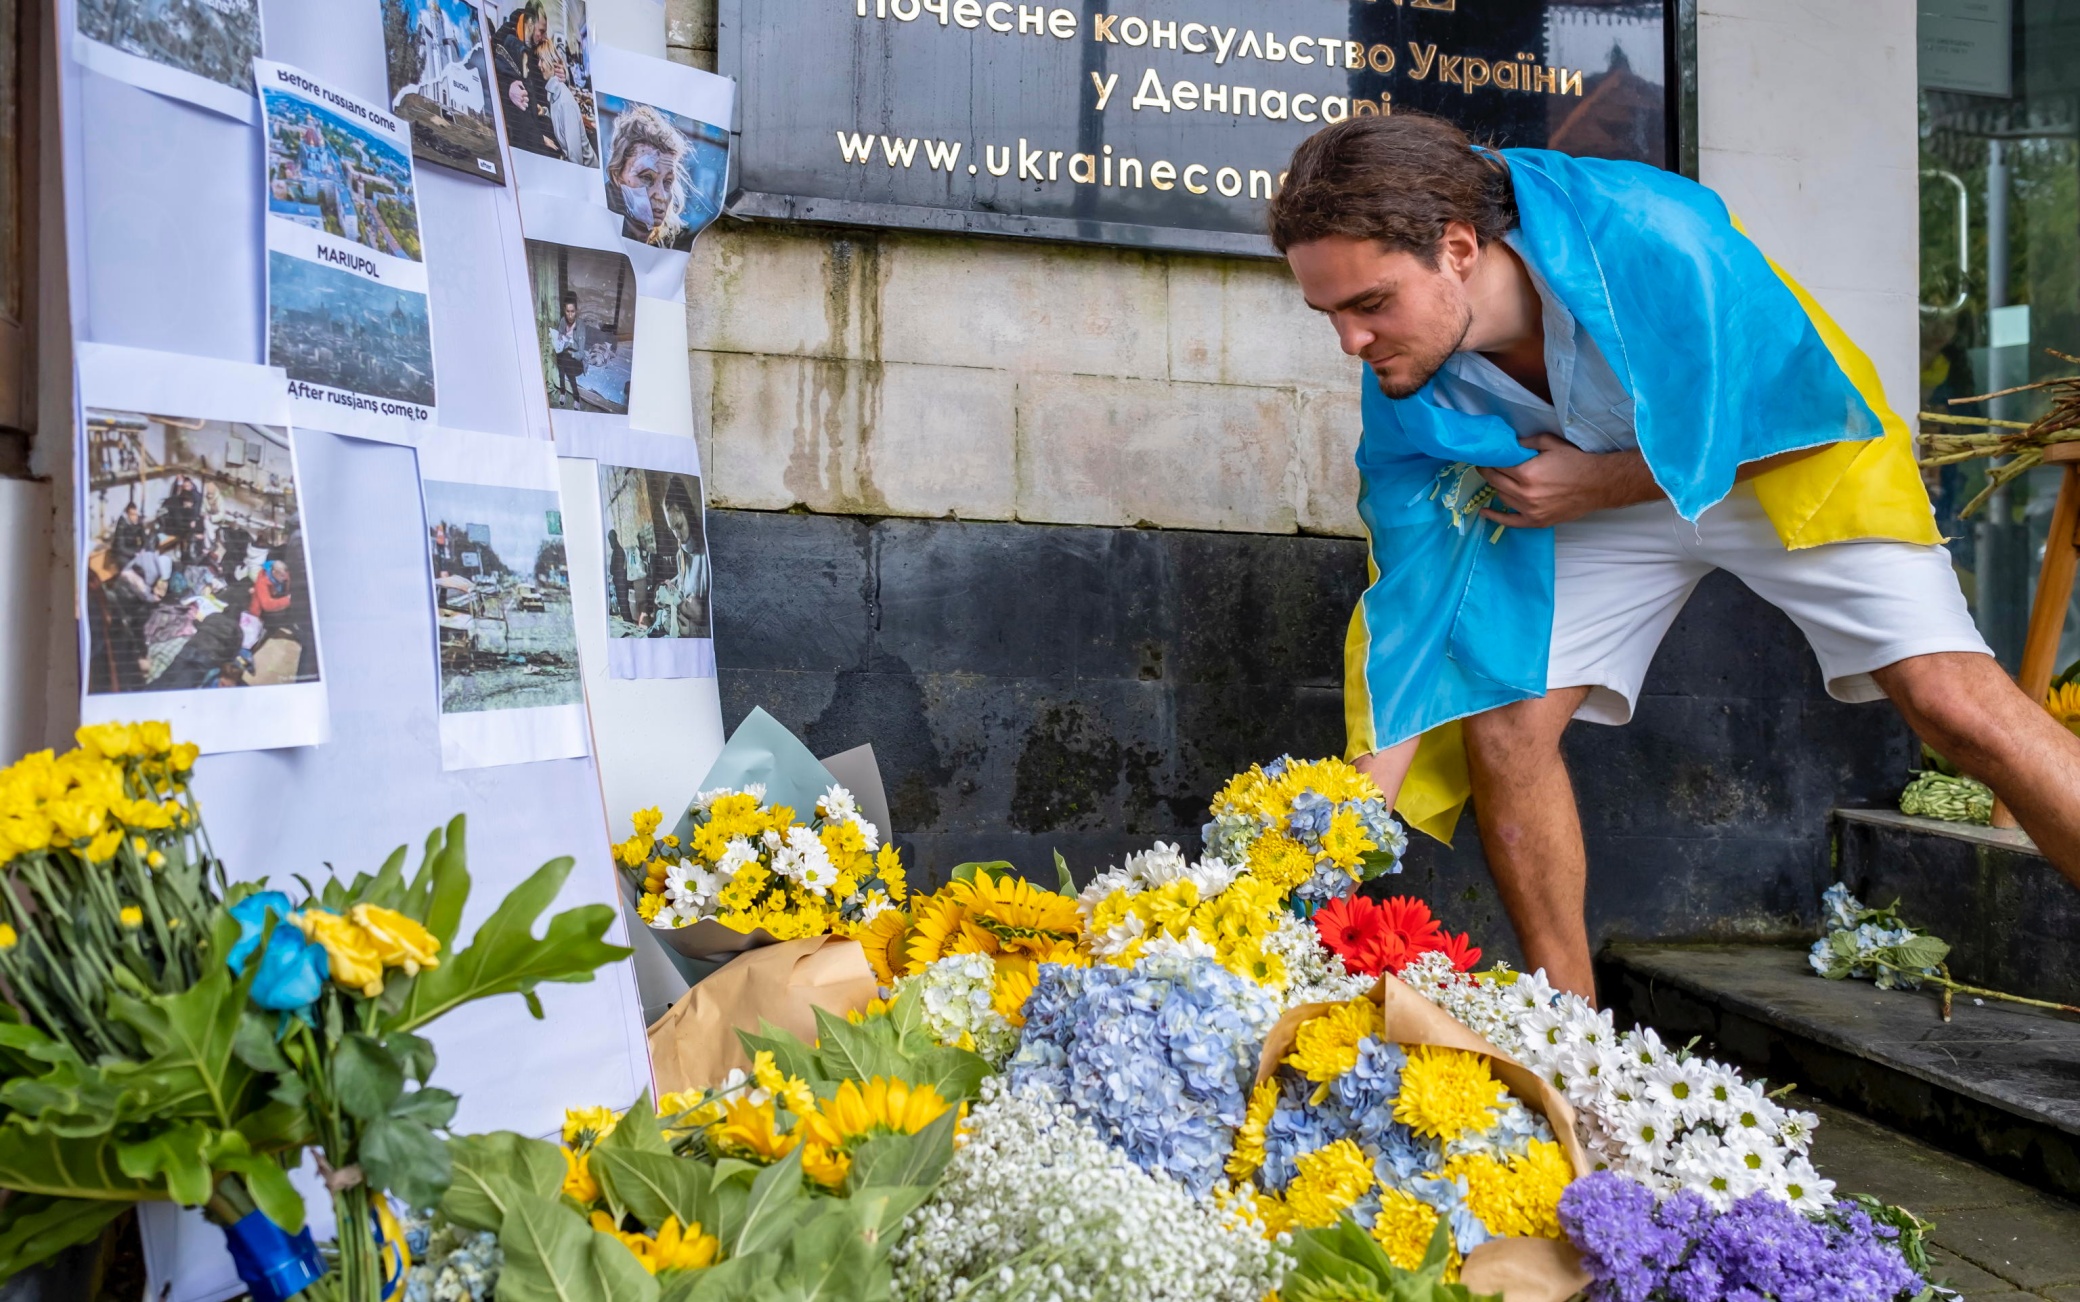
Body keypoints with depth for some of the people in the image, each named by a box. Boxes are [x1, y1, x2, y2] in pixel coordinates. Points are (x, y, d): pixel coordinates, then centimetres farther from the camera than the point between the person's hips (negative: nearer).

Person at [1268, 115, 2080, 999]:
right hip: (1595, 495, 4)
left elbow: (1817, 411, -20)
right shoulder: (1404, 391, -20)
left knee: (1955, 702, -17)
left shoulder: (1652, 239, -35)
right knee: (1503, 724, -11)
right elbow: (1413, 596, -14)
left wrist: (1596, 484, -22)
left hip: (1784, 447, -3)